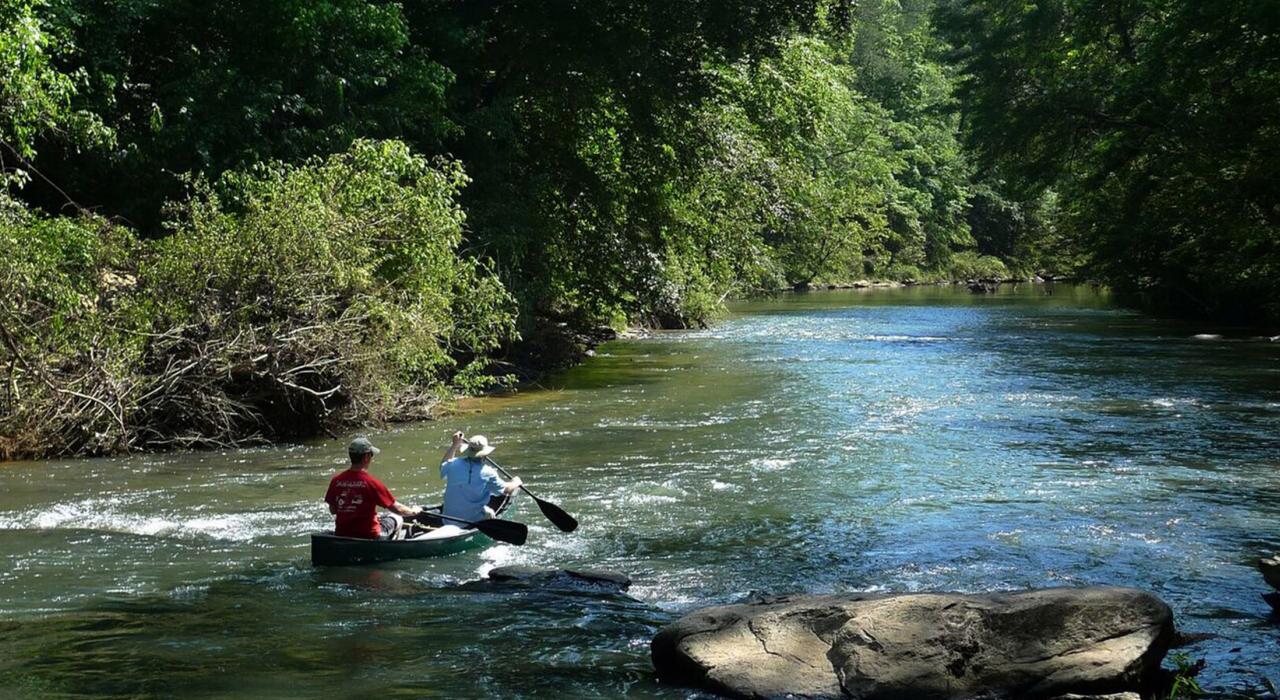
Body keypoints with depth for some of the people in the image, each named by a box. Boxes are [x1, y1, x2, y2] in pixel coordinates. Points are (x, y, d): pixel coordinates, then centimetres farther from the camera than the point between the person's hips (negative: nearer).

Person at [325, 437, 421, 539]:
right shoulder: (371, 482, -17)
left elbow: (332, 510, 6)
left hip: (341, 536, 5)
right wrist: (413, 511, 10)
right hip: (368, 536, -5)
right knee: (396, 518, 22)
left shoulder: (336, 480, -5)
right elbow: (397, 509, -10)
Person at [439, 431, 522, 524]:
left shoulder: (454, 465, -9)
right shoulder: (488, 473, -15)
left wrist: (454, 445, 24)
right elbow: (507, 490, 0)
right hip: (475, 522, -3)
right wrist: (516, 482, 21)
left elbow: (443, 466, 19)